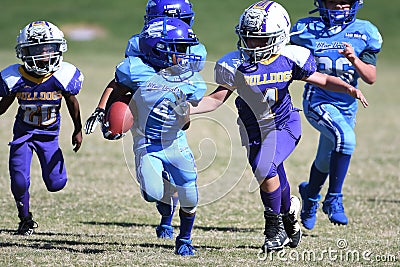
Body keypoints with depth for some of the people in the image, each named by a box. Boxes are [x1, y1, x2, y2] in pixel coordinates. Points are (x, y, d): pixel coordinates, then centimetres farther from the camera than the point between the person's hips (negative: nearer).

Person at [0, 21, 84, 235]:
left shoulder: (63, 76, -19)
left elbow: (72, 103, 0)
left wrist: (78, 130, 10)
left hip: (49, 134, 0)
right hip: (23, 133, 0)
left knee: (56, 184, -1)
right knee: (19, 182, -9)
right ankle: (25, 220, 20)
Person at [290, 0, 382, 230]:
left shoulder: (363, 32, -2)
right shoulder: (306, 30, -4)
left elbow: (371, 78, -7)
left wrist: (355, 60, -23)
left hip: (346, 105, 4)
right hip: (317, 101, -4)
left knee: (326, 161, 19)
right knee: (346, 138, -31)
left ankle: (311, 195, 52)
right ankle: (334, 199, -18)